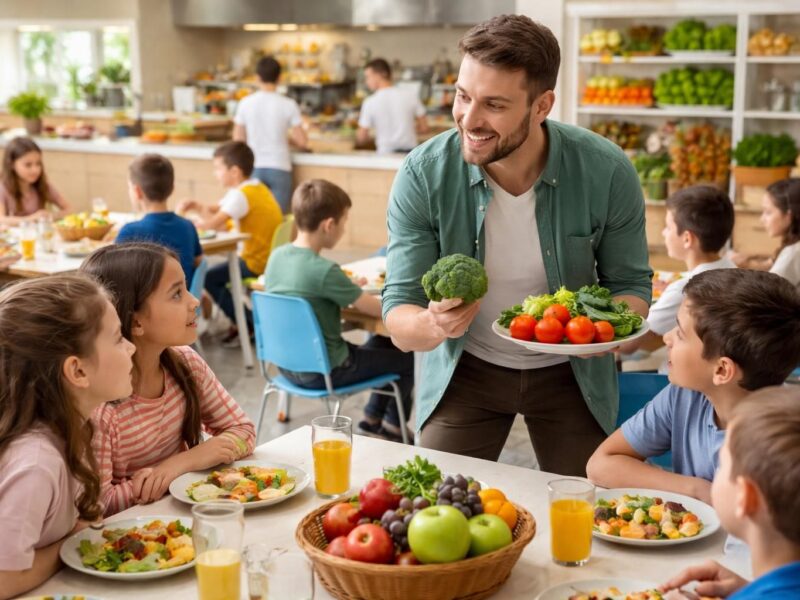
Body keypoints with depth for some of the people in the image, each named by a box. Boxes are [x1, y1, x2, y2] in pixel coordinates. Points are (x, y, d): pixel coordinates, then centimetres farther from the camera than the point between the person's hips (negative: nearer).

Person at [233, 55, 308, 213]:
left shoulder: (245, 103, -1)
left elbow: (238, 139, 5)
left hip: (254, 168, 2)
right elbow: (302, 142, -5)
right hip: (279, 168, -2)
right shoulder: (288, 104, -6)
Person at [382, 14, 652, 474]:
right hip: (465, 369, 0)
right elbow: (399, 319, -18)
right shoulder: (423, 175, -22)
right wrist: (434, 325, -41)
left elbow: (632, 285, -7)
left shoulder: (607, 172, -22)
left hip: (571, 372, 0)